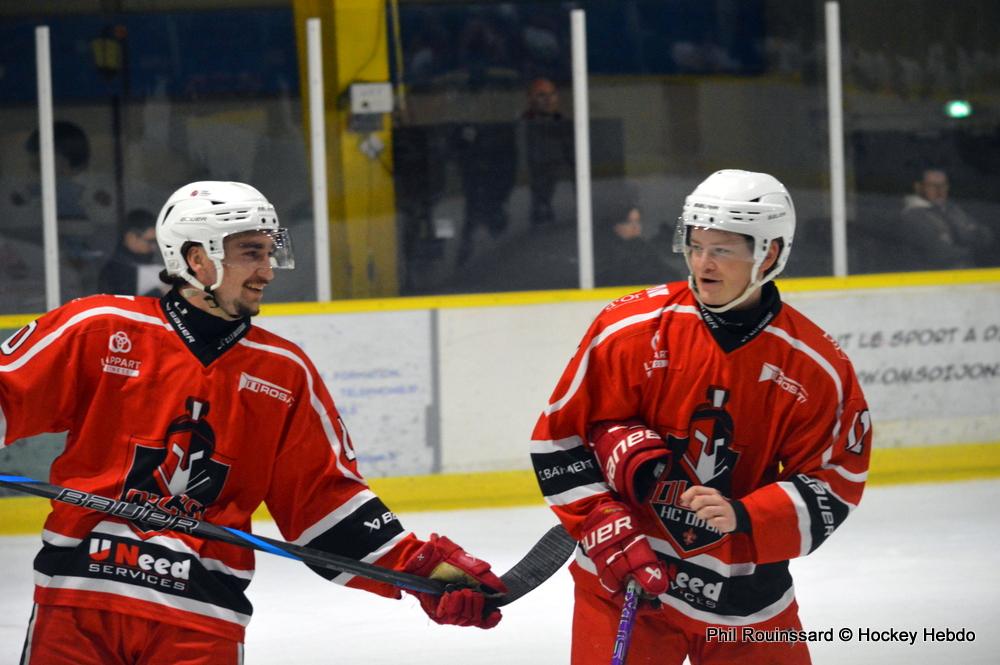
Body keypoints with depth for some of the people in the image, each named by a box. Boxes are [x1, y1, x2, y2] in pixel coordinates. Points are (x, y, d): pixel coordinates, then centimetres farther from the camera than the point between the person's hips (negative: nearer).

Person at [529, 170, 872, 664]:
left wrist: (742, 517, -21)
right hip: (622, 575, -1)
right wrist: (611, 535, -13)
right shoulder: (634, 330, -10)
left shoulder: (817, 368, -7)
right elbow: (559, 438, -5)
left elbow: (832, 483, -4)